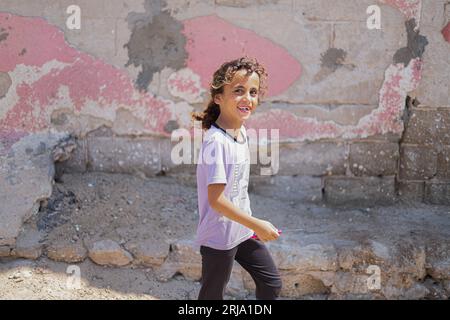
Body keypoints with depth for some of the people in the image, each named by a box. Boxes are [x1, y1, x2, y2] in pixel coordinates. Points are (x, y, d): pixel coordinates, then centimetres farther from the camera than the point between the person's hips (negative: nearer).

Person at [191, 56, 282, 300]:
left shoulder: (241, 132, 3)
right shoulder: (216, 141, -24)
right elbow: (216, 200, -27)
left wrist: (252, 224, 17)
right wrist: (257, 225, -22)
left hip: (243, 231, 8)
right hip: (219, 236, -8)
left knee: (272, 284, 17)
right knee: (212, 296, 7)